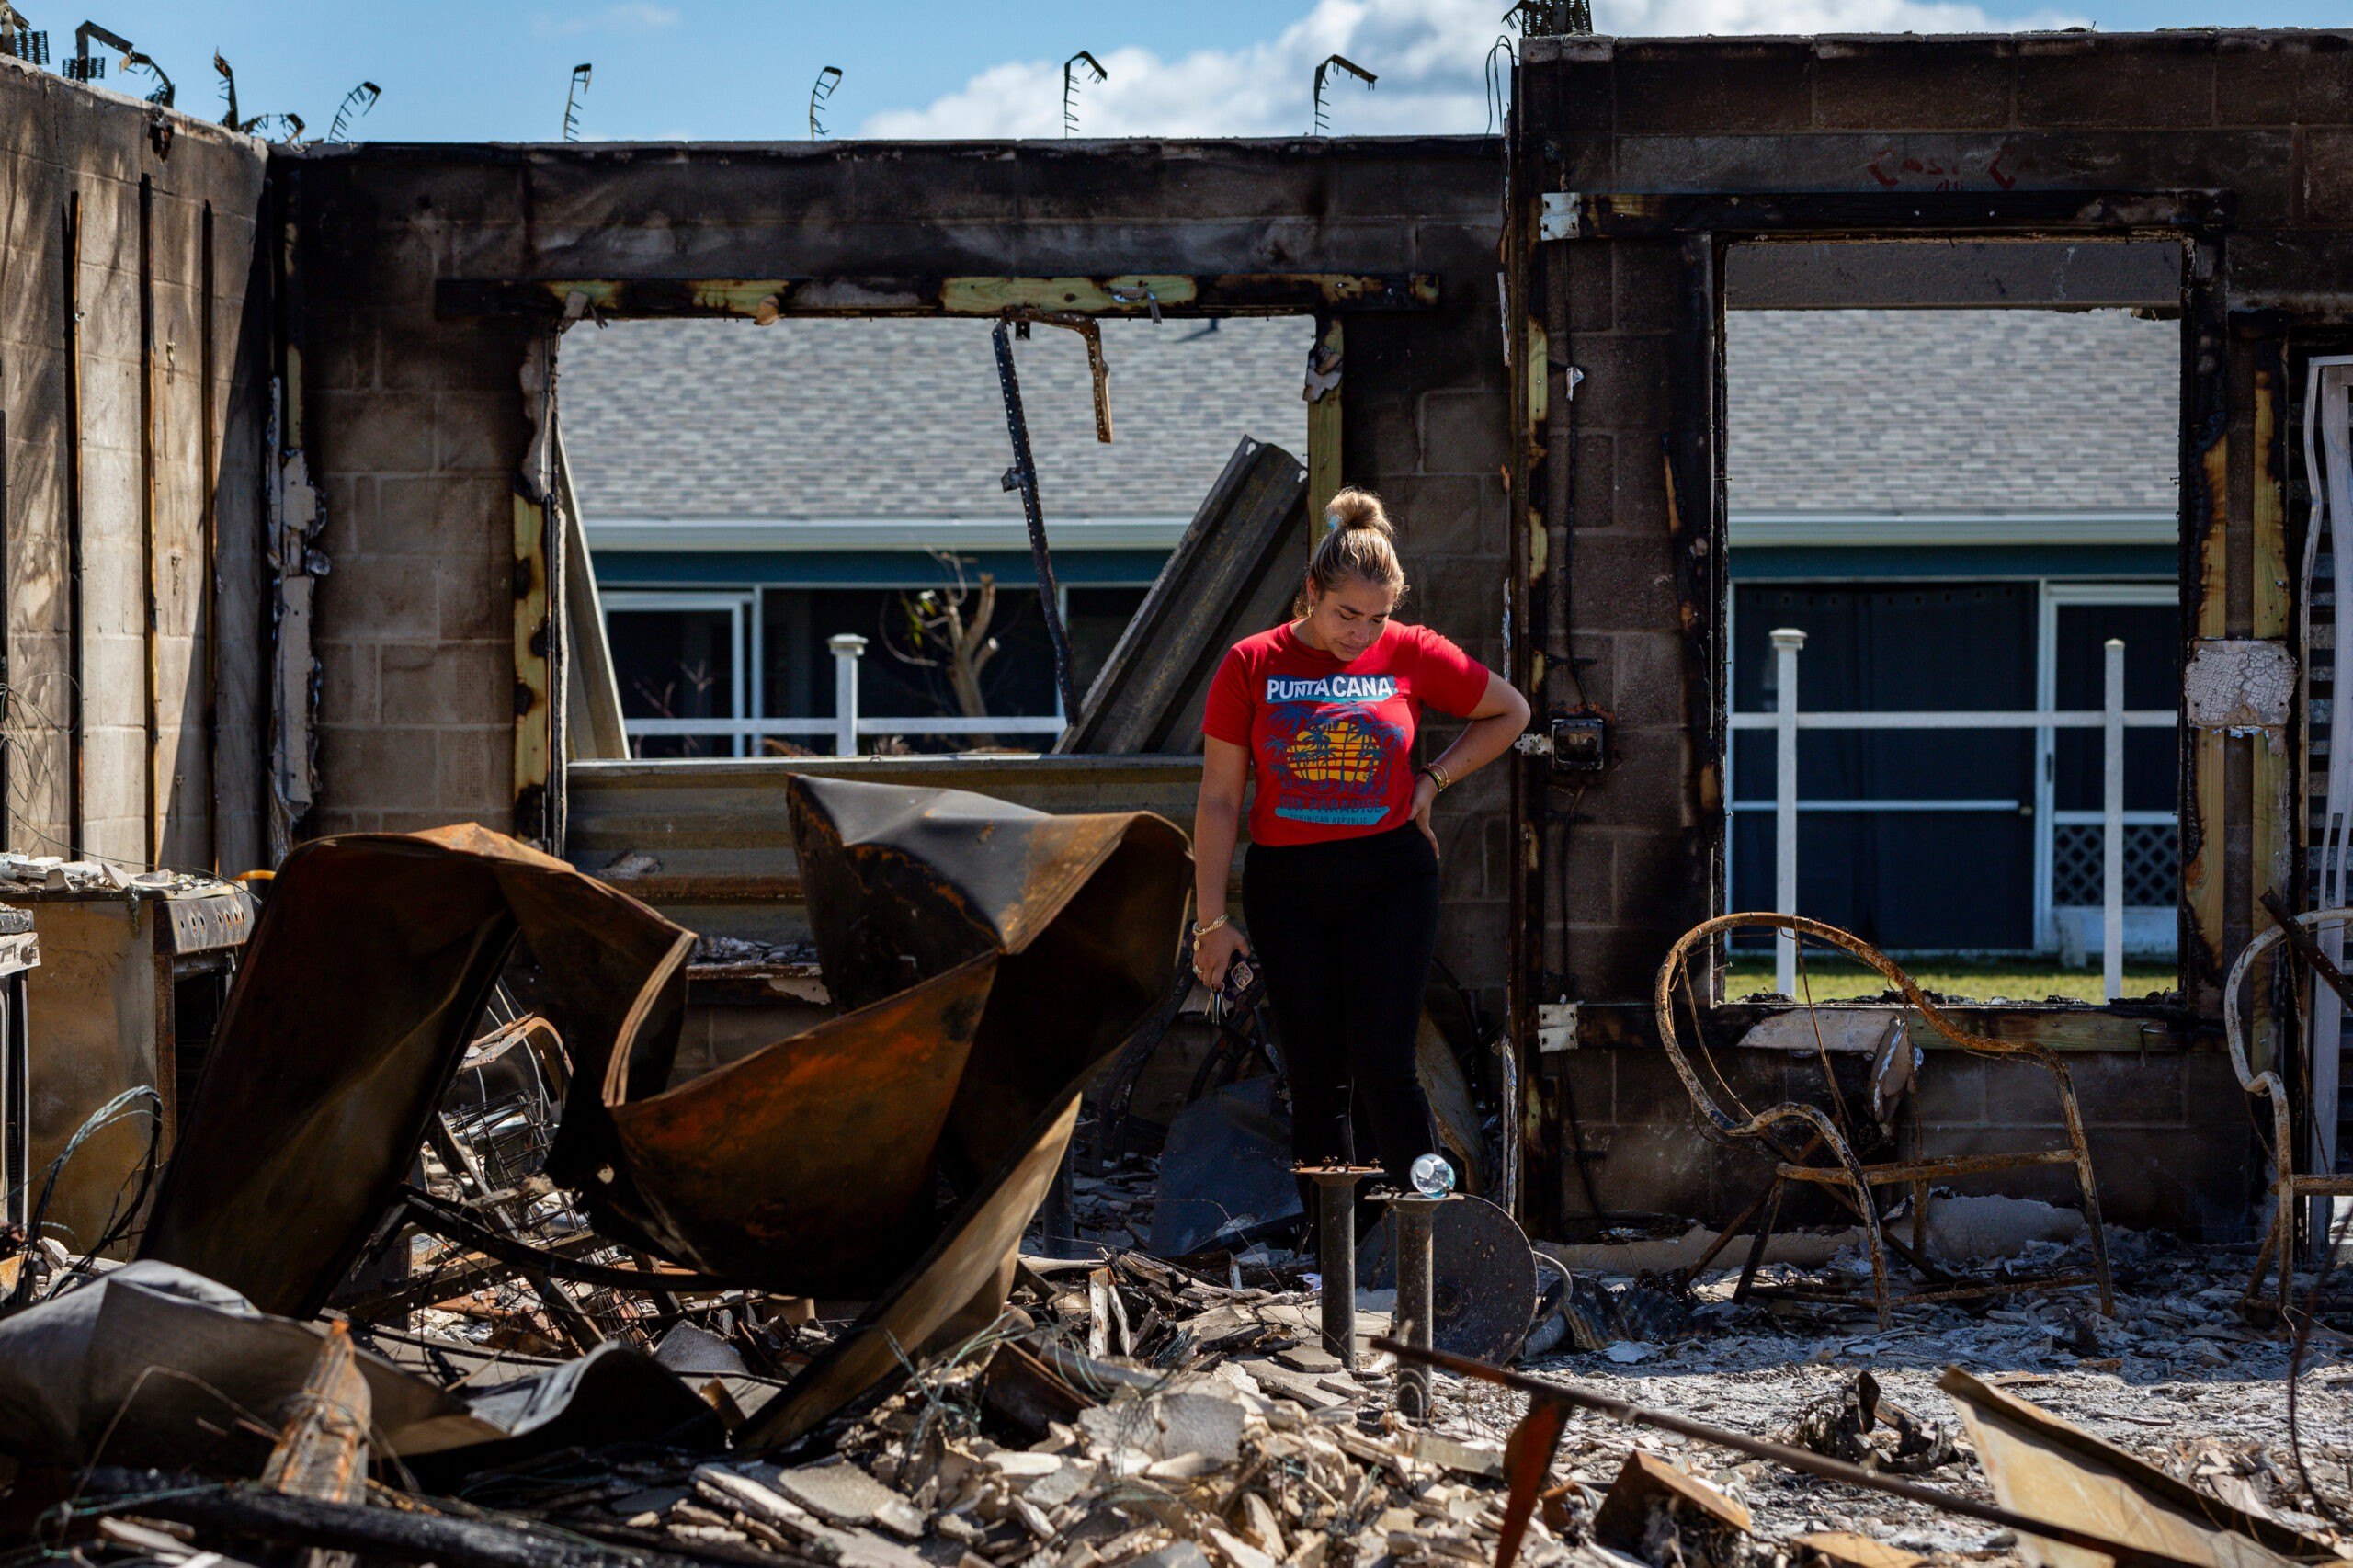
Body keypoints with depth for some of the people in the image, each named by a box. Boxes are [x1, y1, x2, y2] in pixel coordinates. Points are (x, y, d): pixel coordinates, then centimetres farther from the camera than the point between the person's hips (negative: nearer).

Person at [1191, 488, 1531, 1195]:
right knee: (1316, 1082, 3)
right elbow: (1219, 799, 1)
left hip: (1390, 879, -1)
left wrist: (1434, 779, 5)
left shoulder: (1412, 654, 0)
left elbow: (1511, 713, 16)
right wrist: (1212, 919, -2)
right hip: (1286, 889, 1)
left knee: (1383, 1068, -10)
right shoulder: (1252, 665, -1)